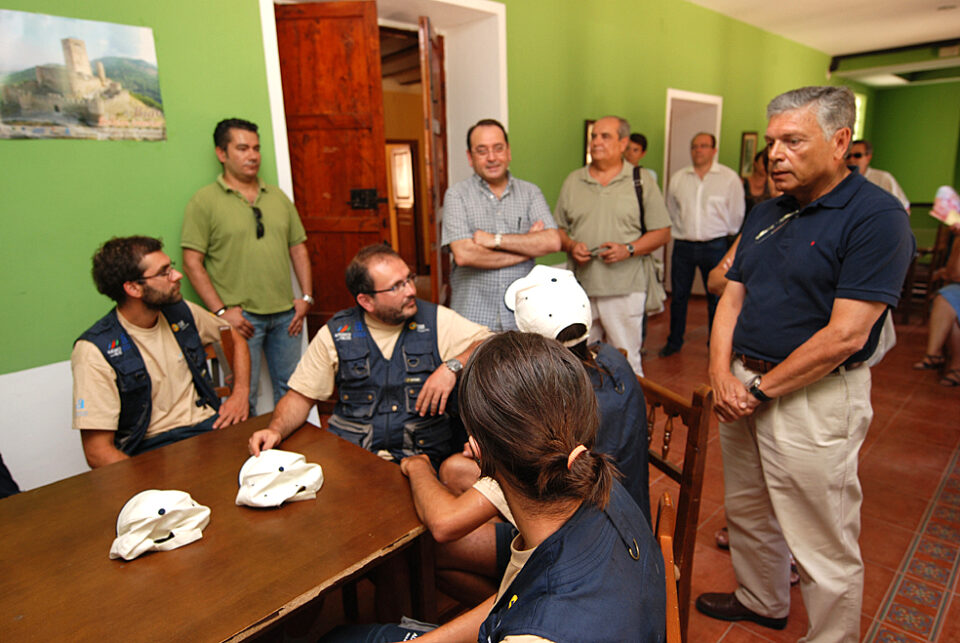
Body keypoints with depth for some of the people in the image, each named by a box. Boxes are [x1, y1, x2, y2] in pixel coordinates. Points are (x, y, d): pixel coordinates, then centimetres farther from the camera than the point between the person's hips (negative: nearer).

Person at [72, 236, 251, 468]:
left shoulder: (181, 312, 6)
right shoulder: (95, 350, -9)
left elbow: (236, 338, 24)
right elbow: (98, 452, -11)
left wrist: (240, 393, 8)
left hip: (210, 426, 5)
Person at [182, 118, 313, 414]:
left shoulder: (278, 197, 13)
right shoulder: (204, 201, -3)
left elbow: (298, 248, 15)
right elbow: (192, 262, -7)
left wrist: (306, 296, 5)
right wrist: (221, 311, -13)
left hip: (285, 313, 5)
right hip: (240, 317, -4)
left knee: (291, 393, 14)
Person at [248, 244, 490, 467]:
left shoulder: (437, 321, 3)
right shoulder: (334, 334, 5)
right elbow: (301, 396, 11)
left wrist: (452, 366, -15)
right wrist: (275, 430, -7)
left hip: (423, 458, -1)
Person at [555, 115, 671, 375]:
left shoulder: (642, 180, 4)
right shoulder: (573, 181, 12)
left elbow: (662, 233, 2)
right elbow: (559, 229, 14)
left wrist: (628, 249, -13)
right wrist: (571, 246, -7)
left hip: (625, 288, -3)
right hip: (580, 288, 3)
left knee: (625, 364, 3)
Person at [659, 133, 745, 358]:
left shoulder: (729, 178, 0)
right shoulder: (678, 178, 8)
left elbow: (736, 215, 6)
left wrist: (725, 235, 9)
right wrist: (679, 233, 11)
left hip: (715, 246, -2)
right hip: (683, 245, 2)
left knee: (716, 297, 5)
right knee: (678, 295, 8)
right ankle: (674, 341, 23)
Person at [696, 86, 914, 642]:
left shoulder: (876, 216, -13)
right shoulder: (767, 213, 10)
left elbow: (845, 334, -20)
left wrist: (759, 389, -15)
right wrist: (722, 374, -6)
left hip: (815, 399, -7)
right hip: (744, 388, 8)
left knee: (825, 548, 9)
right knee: (748, 513, 24)